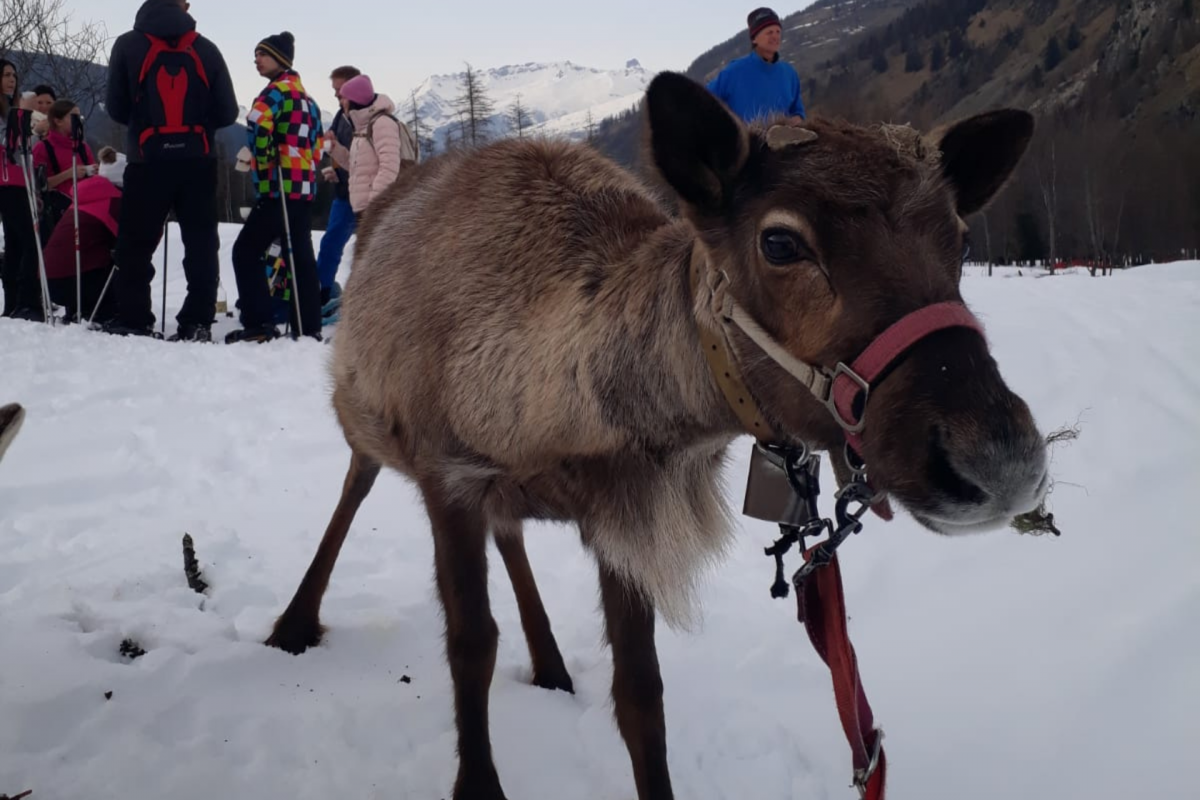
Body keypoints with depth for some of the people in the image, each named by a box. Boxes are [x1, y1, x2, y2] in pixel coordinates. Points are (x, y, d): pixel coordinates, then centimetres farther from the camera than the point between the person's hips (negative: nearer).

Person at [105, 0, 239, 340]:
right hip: (197, 162, 1)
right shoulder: (206, 49, 3)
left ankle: (133, 322, 3)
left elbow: (116, 108, 4)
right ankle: (197, 323, 2)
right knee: (201, 244, 6)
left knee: (136, 243, 7)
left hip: (148, 160, -1)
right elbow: (227, 113, 3)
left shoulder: (128, 45, 1)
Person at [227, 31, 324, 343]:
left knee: (246, 252, -3)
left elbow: (258, 124, -25)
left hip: (278, 188, -9)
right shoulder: (306, 96, 20)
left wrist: (263, 161, -14)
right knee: (301, 257, 9)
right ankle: (309, 327, 10)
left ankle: (258, 324, -9)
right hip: (305, 188, 9)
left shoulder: (277, 90, -8)